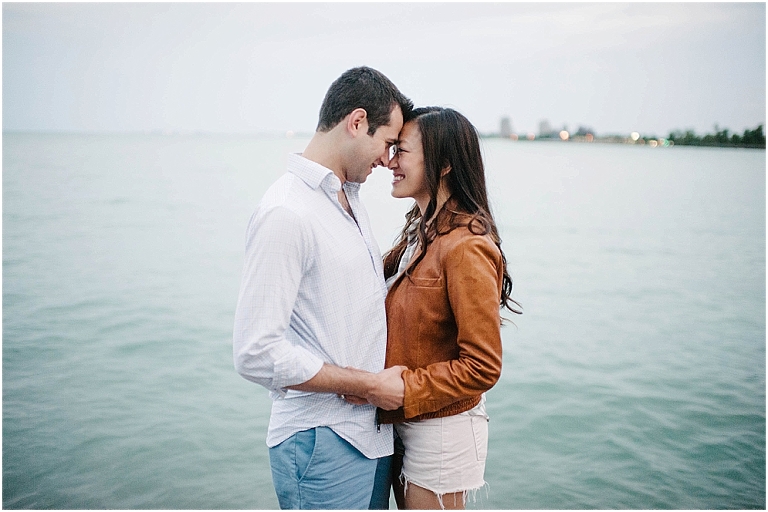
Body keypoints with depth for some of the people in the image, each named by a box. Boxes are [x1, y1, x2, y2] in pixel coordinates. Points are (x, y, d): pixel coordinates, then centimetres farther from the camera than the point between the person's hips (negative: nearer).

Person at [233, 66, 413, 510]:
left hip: (371, 431, 9)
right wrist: (368, 384, -17)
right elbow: (257, 354, -23)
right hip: (323, 444, -8)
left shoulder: (349, 197, 11)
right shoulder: (287, 214, -19)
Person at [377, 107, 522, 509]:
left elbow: (483, 367, -22)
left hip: (441, 430, -8)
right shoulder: (420, 232, 5)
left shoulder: (466, 248, -23)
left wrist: (401, 390, -22)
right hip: (405, 424, 8)